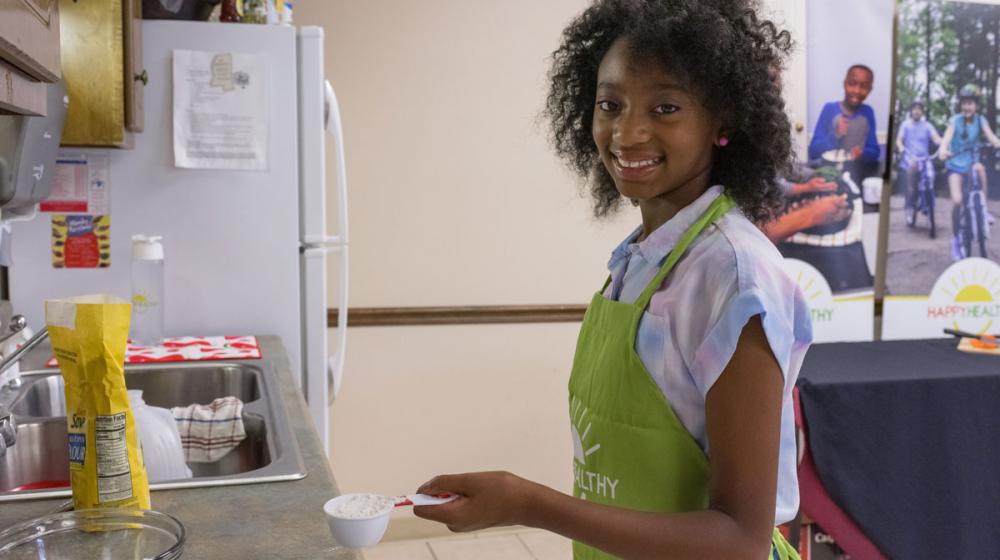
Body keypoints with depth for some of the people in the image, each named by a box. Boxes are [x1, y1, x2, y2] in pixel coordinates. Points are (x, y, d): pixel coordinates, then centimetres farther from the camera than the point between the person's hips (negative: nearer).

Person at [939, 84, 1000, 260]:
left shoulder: (980, 120, -5)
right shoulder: (955, 120, -12)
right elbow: (947, 137, -29)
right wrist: (943, 150, -51)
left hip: (972, 161, 3)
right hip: (956, 165, -2)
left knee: (979, 168, -34)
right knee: (957, 201, -18)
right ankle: (956, 239, 1)